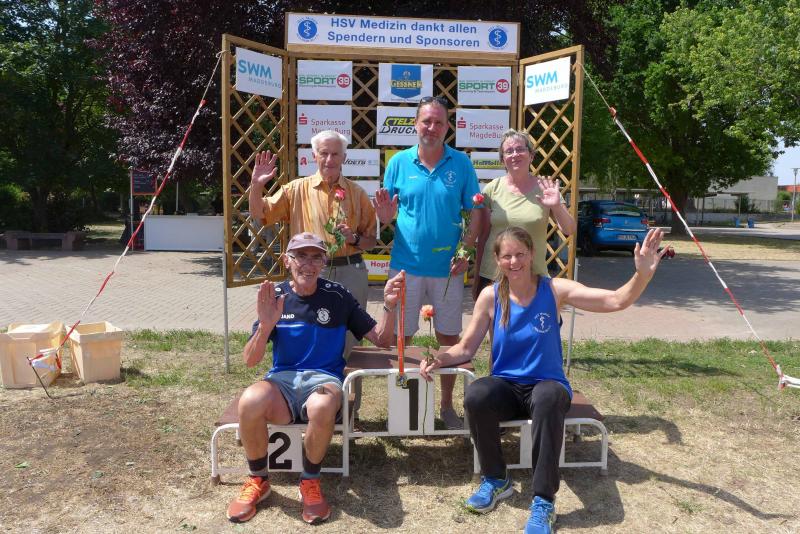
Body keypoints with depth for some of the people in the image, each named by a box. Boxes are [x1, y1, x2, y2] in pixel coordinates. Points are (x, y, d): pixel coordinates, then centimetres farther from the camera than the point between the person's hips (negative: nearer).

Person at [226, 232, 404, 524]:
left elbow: (382, 340, 6)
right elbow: (250, 360, 1)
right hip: (281, 379, 2)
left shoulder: (337, 296, 3)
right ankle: (258, 480, -4)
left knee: (322, 406, -38)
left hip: (324, 378, -1)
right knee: (250, 401, -33)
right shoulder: (274, 296, 4)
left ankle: (310, 483, -9)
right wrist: (266, 326, -17)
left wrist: (389, 306, -12)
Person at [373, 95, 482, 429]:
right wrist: (384, 213, -18)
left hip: (447, 267, 0)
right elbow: (386, 214, 5)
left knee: (449, 338, 10)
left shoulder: (461, 163, -1)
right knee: (400, 337, 8)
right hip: (406, 264, 0)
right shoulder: (399, 162, 1)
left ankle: (447, 406, 27)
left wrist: (466, 251, -12)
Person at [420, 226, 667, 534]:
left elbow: (618, 300, -14)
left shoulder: (554, 290, -6)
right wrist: (438, 360, -17)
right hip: (506, 385, 2)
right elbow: (466, 348, 2)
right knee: (475, 395, -32)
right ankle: (495, 480, -5)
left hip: (546, 383, -1)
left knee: (549, 398, -38)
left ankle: (543, 501, -24)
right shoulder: (490, 296, -2)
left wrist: (643, 274, -32)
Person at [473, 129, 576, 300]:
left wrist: (557, 206, -21)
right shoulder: (492, 189, 1)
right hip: (492, 277, 1)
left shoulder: (545, 189, 0)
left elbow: (570, 230, -2)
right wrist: (477, 278, 7)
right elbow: (483, 235, 5)